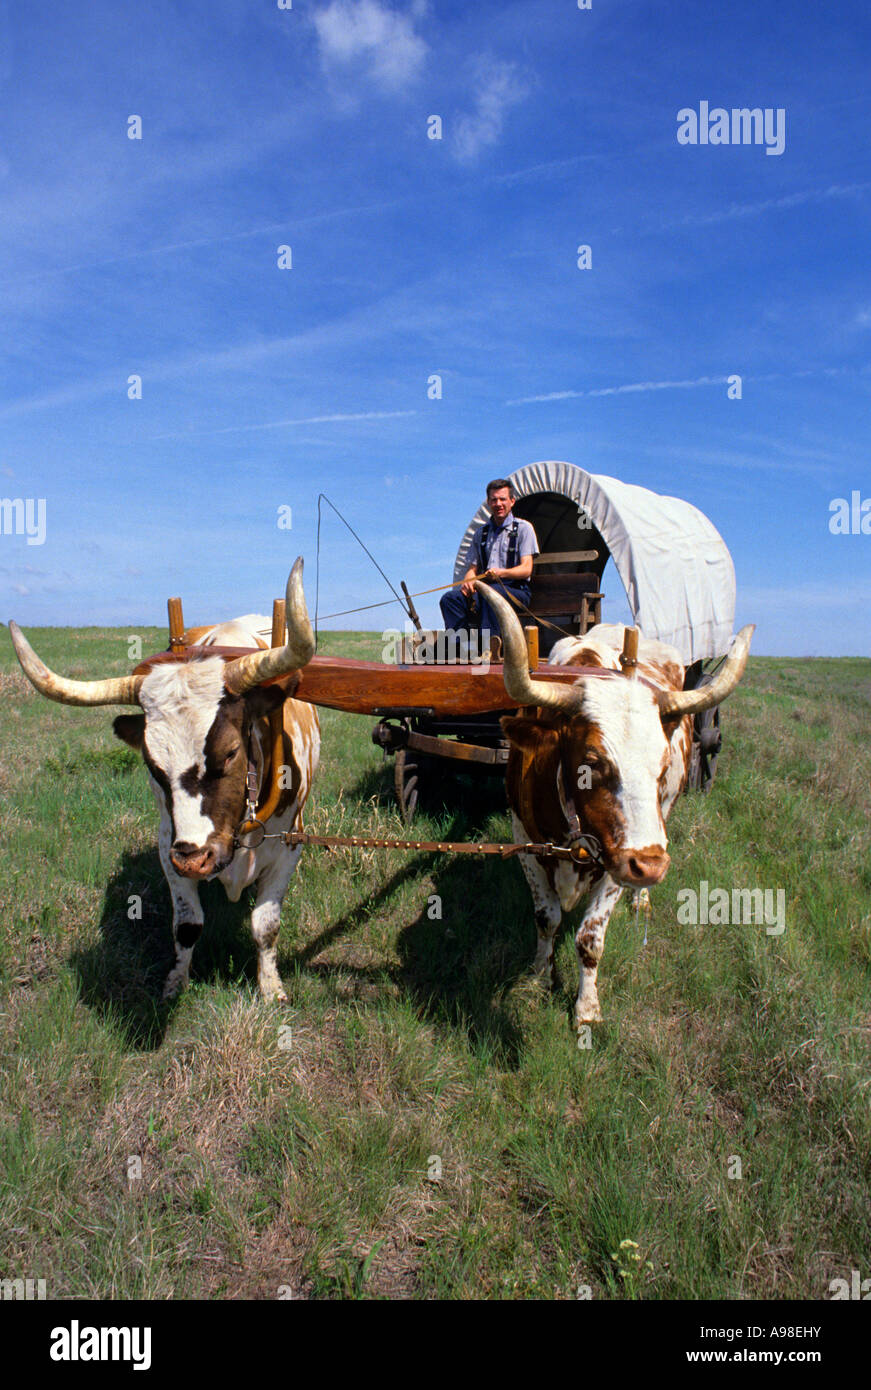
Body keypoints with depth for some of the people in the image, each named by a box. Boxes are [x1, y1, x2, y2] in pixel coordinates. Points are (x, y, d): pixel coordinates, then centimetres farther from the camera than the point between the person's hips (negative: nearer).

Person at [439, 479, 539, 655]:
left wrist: (501, 573, -25)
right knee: (450, 598, -22)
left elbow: (526, 569, -6)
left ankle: (490, 647, -41)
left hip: (516, 590, -5)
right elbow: (473, 568, 18)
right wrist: (468, 582, -7)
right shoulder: (481, 533, 20)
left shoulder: (523, 528, 5)